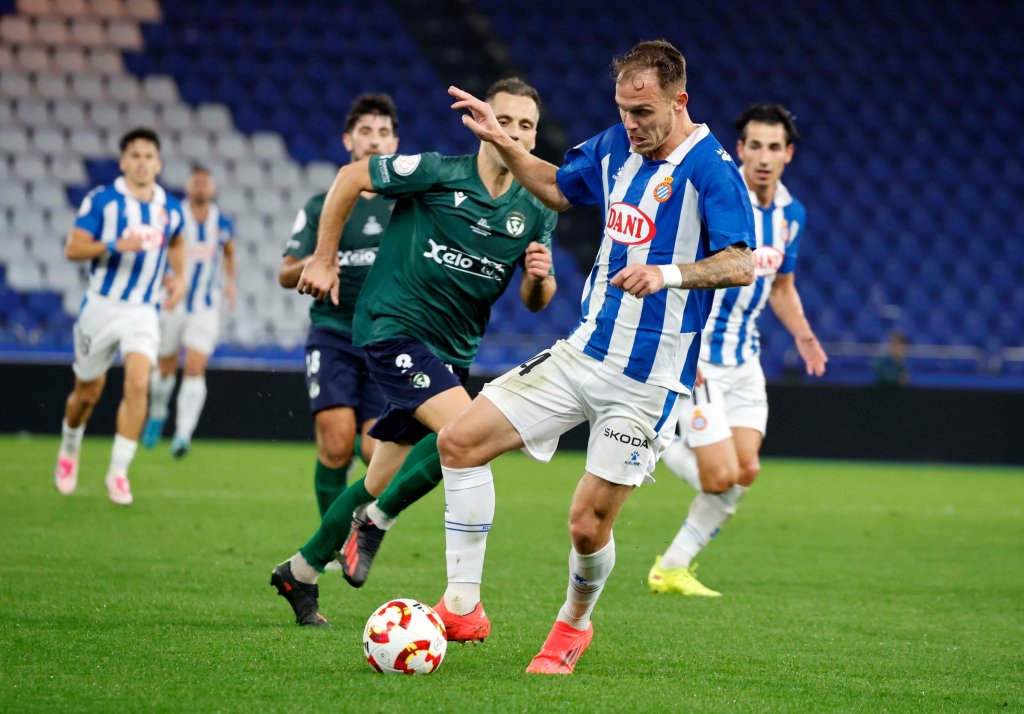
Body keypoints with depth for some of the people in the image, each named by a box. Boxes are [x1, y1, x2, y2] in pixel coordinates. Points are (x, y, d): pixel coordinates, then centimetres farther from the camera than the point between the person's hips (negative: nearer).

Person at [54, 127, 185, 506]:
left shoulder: (170, 208, 4)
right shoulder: (101, 200, -8)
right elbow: (73, 247, -11)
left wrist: (179, 276, 9)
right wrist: (116, 245, -26)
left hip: (143, 311, 2)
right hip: (101, 305, -2)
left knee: (137, 384, -20)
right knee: (88, 392, 10)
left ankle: (118, 471, -13)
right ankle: (68, 453, 39)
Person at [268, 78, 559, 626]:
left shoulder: (535, 213, 4)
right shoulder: (439, 173, -11)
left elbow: (534, 302, 9)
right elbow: (350, 177, -2)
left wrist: (539, 276, -15)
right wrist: (324, 259, -1)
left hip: (452, 350, 6)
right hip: (393, 327, -6)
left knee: (384, 482, 11)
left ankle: (300, 572, 25)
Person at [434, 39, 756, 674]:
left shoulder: (710, 168, -15)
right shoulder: (615, 148, 7)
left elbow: (740, 265, -23)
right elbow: (558, 189, 28)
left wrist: (669, 273, -38)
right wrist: (502, 142, 17)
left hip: (647, 380, -7)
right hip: (585, 352, 7)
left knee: (589, 523, -4)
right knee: (460, 441, -4)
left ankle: (574, 624, 28)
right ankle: (463, 607, 0)